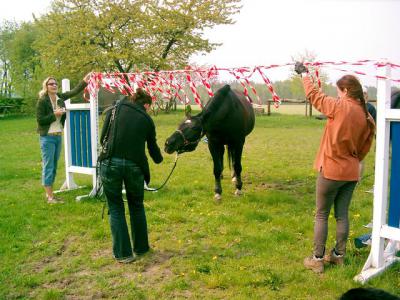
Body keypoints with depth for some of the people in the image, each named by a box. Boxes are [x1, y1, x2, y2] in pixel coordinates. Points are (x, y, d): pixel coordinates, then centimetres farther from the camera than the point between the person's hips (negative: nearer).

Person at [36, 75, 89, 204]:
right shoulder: (42, 101, -10)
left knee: (54, 166, 12)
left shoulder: (60, 97, 6)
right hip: (47, 137, -7)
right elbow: (40, 120, -14)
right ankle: (50, 197, 0)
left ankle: (49, 193, 22)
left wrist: (85, 80, -2)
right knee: (48, 167, -4)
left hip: (58, 136, 7)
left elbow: (74, 91, 8)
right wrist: (54, 114, -17)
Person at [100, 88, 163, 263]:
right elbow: (153, 150, 17)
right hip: (135, 166, 1)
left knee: (116, 208, 13)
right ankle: (141, 247, 32)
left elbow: (103, 138, 5)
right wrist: (159, 158, 39)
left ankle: (123, 253, 15)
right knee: (137, 207, 22)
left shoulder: (115, 109, 8)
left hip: (110, 163, 0)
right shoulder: (147, 119, 9)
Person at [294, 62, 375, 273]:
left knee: (321, 215, 5)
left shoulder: (339, 107, -14)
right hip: (351, 173, 6)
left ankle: (317, 259, 10)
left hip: (331, 171, -6)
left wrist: (303, 73, 12)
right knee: (342, 214, 15)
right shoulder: (367, 117, 3)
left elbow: (314, 95, -2)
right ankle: (338, 255, 26)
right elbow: (364, 148, 9)